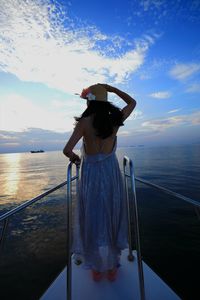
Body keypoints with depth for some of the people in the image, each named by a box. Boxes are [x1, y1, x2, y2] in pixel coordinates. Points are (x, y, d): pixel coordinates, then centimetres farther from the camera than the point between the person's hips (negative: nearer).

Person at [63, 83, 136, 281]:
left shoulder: (84, 122, -10)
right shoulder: (116, 119, -1)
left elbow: (67, 150, -16)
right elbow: (132, 102, 18)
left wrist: (75, 158, 6)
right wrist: (112, 88, 18)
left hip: (91, 175, -2)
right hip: (111, 173, 3)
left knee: (92, 219, 16)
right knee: (112, 218, 19)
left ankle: (97, 268, 37)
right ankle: (112, 267, 39)